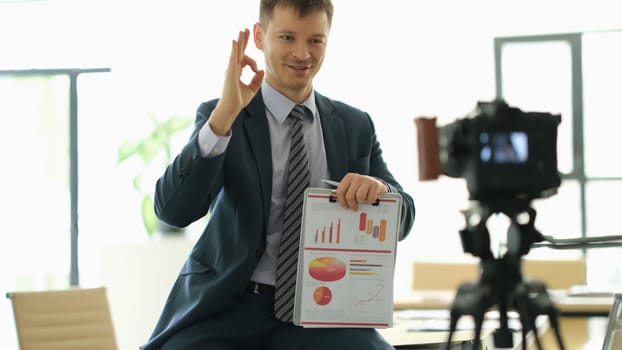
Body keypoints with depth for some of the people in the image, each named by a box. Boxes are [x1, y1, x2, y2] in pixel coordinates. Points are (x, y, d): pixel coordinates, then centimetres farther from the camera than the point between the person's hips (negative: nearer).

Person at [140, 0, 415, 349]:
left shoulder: (355, 126, 11)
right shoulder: (218, 117, 1)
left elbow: (403, 219, 10)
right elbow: (173, 211, -12)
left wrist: (379, 188, -14)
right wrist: (225, 115, -23)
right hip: (227, 306, -2)